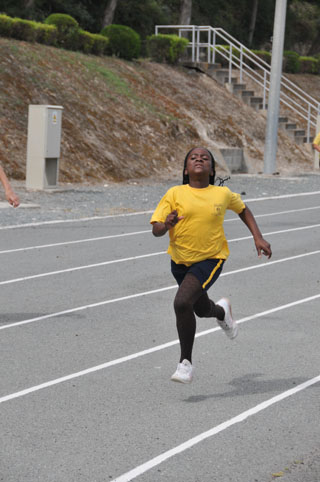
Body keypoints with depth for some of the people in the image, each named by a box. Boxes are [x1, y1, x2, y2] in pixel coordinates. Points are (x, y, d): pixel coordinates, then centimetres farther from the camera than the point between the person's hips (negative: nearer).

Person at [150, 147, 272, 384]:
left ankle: (186, 362, -9)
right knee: (202, 309, 21)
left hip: (210, 260, -3)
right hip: (180, 261, 3)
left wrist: (258, 237, 7)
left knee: (182, 302, -24)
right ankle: (222, 311, 60)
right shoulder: (175, 194, -9)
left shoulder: (223, 194, -7)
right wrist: (166, 225, -34)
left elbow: (243, 209, 15)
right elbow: (156, 229, -11)